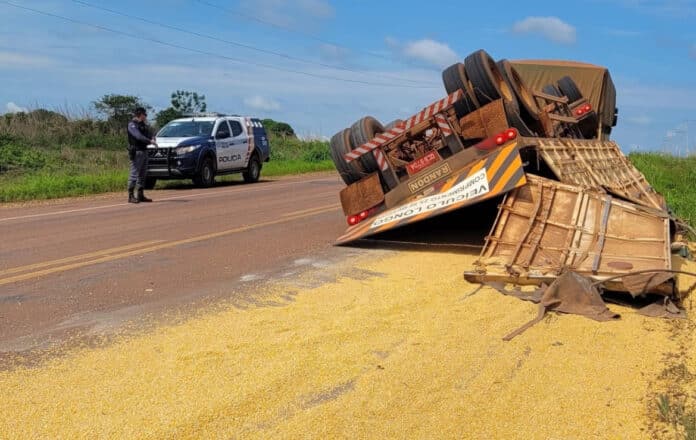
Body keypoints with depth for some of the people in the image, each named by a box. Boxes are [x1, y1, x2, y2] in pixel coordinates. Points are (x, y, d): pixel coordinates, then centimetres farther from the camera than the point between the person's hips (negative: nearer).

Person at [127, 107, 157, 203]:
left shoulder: (143, 125, 19)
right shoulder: (132, 125, -8)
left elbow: (148, 135, 13)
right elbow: (138, 136, -22)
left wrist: (152, 139, -10)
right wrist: (150, 141, -28)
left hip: (144, 151, 9)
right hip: (136, 152, -9)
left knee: (142, 174, 10)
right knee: (134, 174, -10)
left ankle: (141, 195, 16)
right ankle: (131, 196, -9)